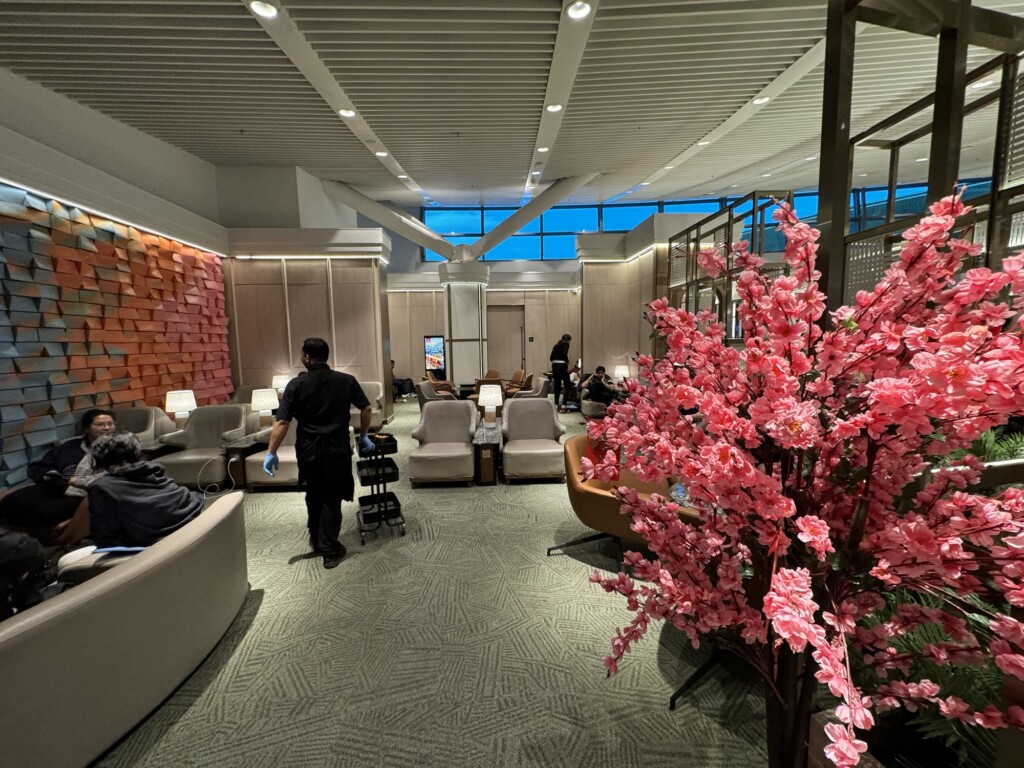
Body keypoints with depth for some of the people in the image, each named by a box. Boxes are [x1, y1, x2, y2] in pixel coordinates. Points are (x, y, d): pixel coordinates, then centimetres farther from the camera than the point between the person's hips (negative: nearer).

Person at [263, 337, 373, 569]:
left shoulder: (296, 385, -8)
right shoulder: (347, 381, -4)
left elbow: (282, 423, -11)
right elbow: (366, 409, 0)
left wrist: (271, 452, -4)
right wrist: (363, 437, 12)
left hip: (308, 449, 1)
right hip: (337, 448, 0)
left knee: (313, 495, 21)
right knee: (331, 498, 8)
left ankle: (315, 539, 39)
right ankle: (329, 550, 12)